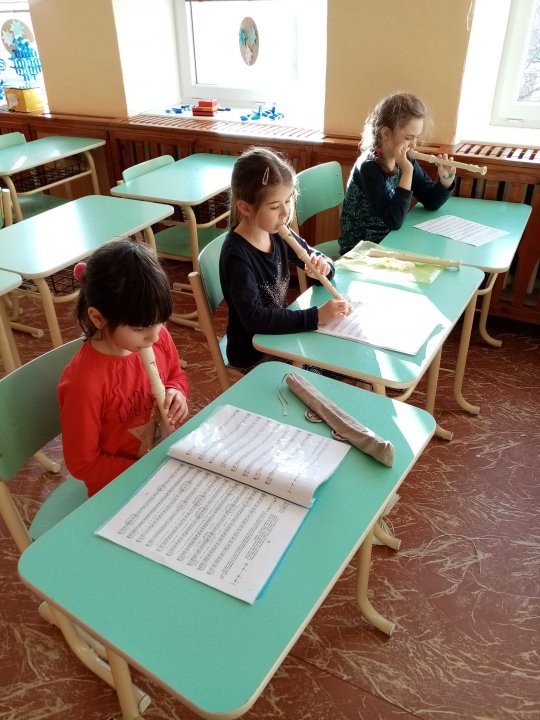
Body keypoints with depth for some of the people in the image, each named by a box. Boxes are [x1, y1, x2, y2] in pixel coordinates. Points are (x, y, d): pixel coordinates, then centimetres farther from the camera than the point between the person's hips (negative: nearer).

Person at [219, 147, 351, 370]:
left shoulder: (278, 233, -4)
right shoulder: (236, 255, -25)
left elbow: (323, 262, 6)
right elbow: (253, 318, -33)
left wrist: (322, 266, -18)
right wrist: (316, 316, -36)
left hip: (281, 333, 7)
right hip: (253, 352, -6)